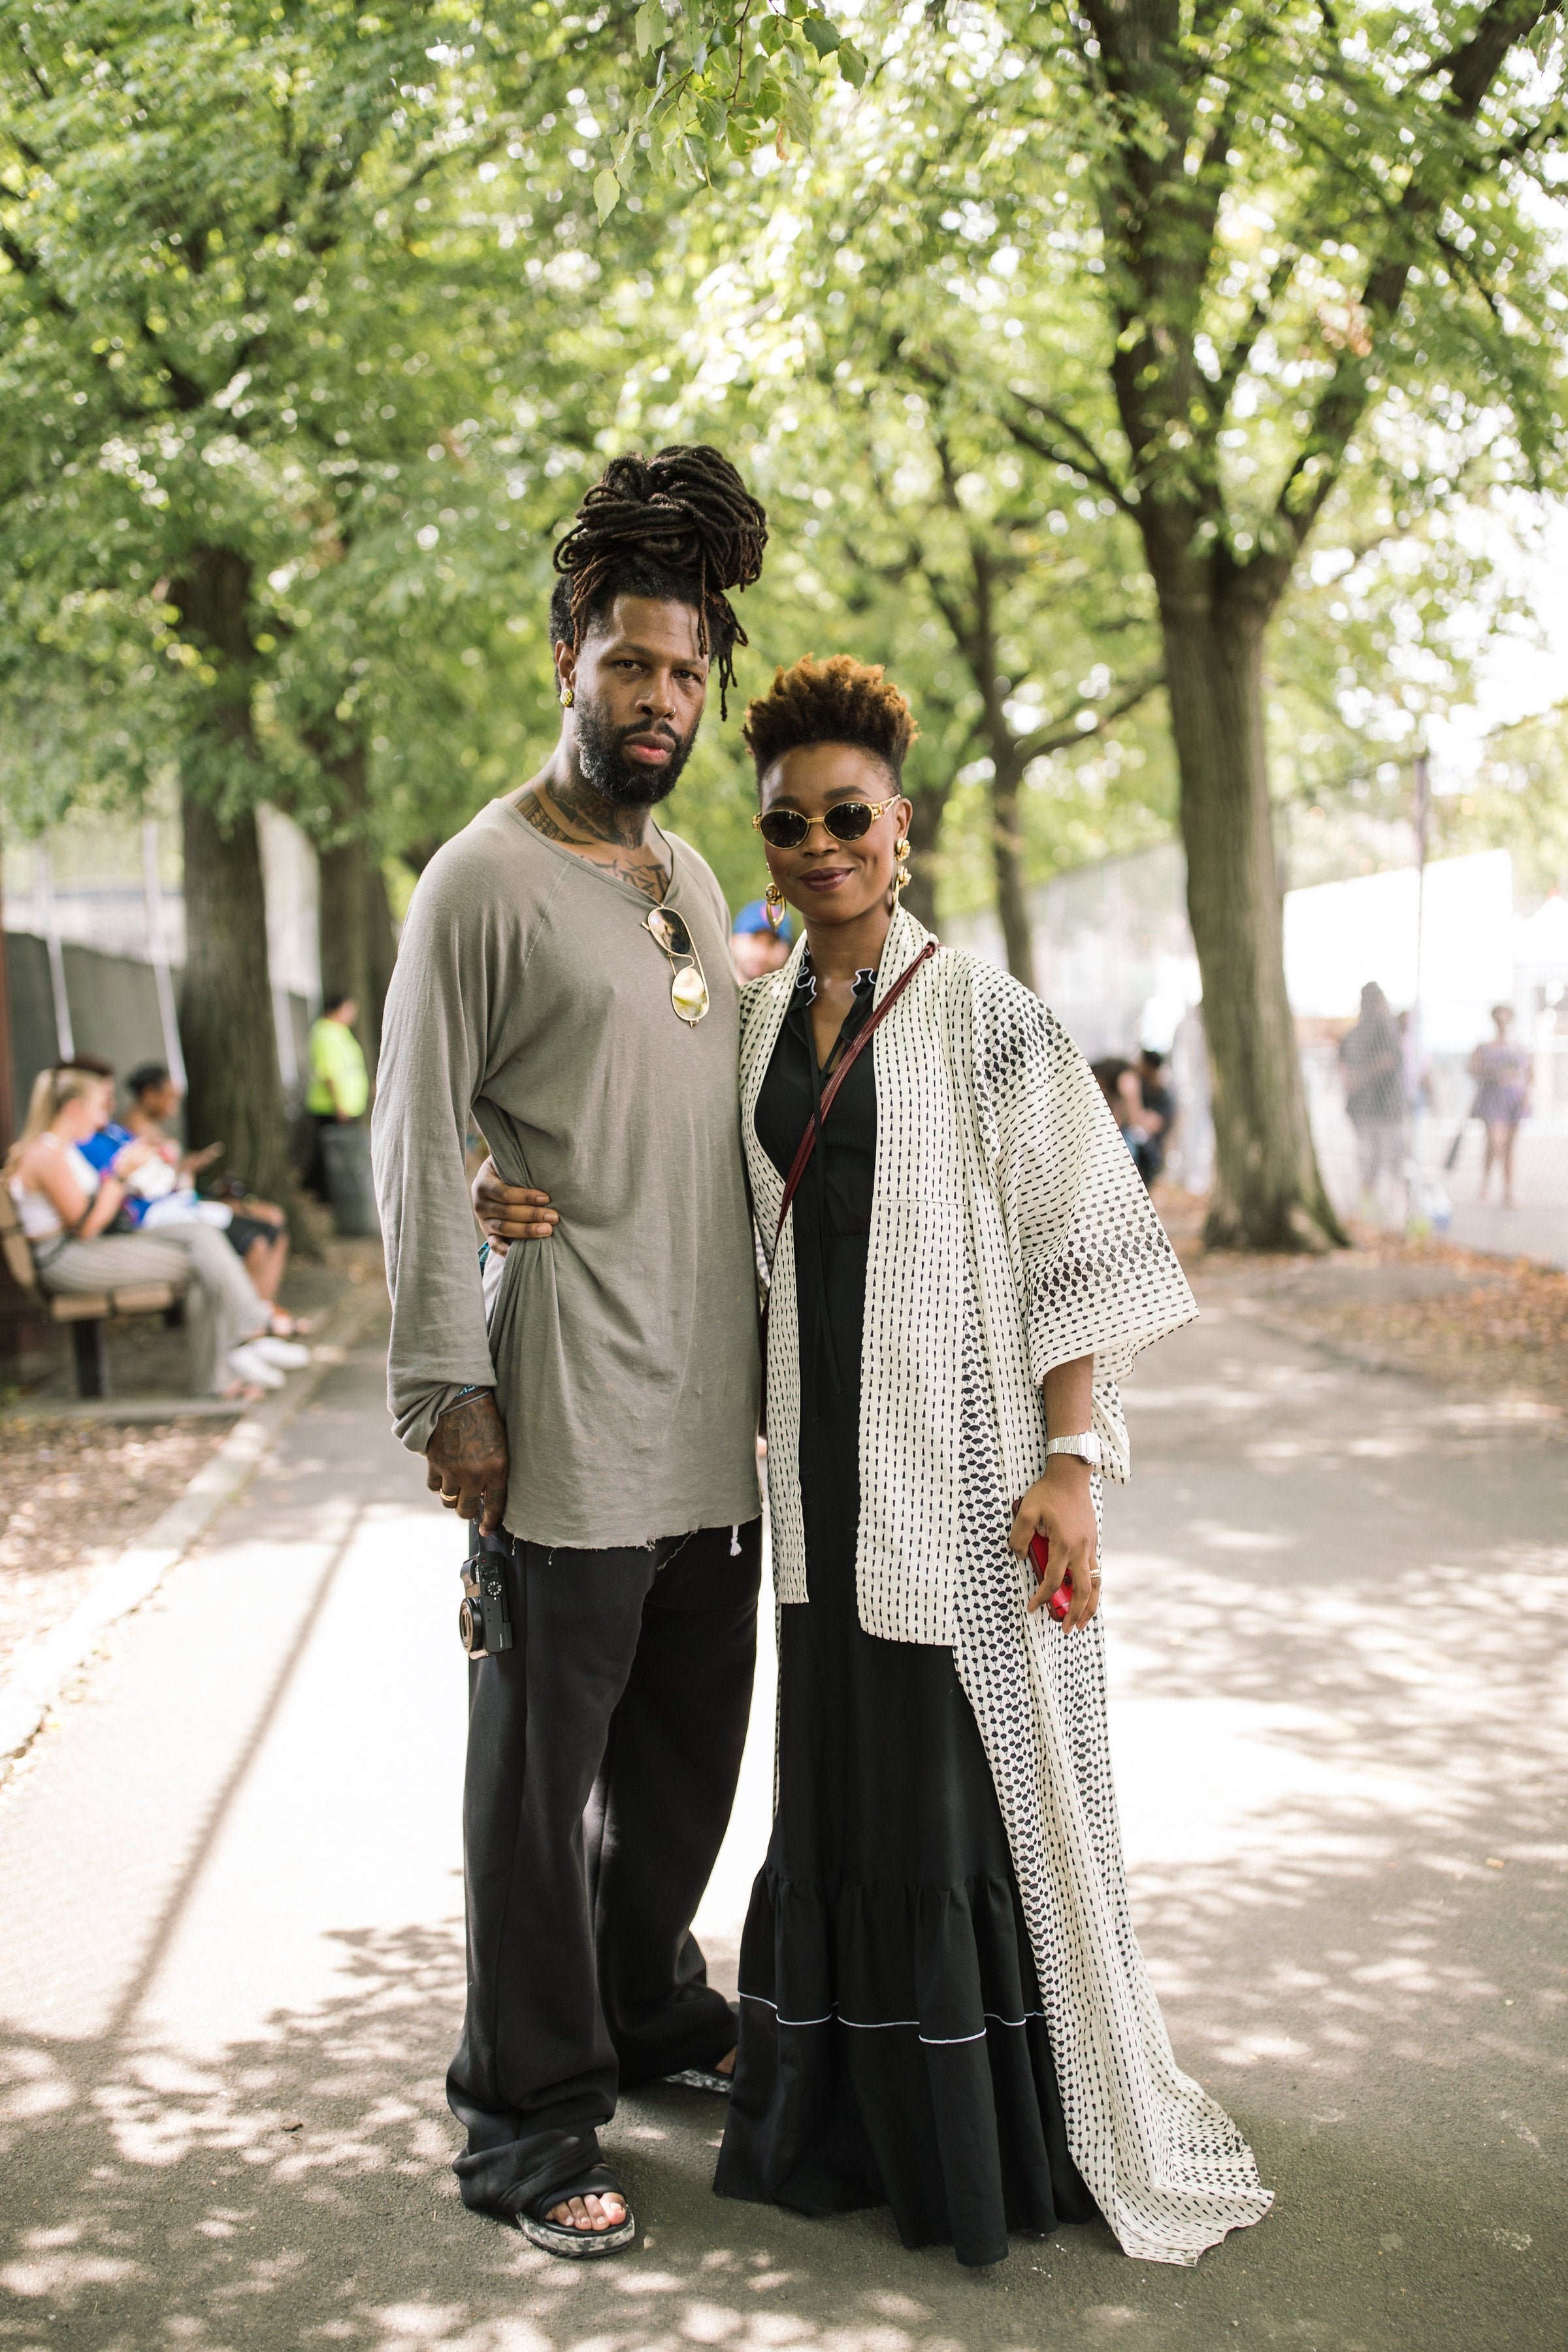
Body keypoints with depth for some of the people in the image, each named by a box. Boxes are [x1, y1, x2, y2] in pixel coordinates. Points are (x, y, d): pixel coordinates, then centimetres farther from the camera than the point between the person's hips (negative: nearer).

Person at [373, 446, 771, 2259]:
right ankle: (527, 2119, 15)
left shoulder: (692, 875, 15)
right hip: (567, 1415, -7)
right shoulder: (487, 879, -8)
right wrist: (446, 1392, -14)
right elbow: (414, 1150, -10)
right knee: (543, 1765, 2)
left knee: (690, 1740, 18)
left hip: (714, 1403, 7)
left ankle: (647, 2002, 38)